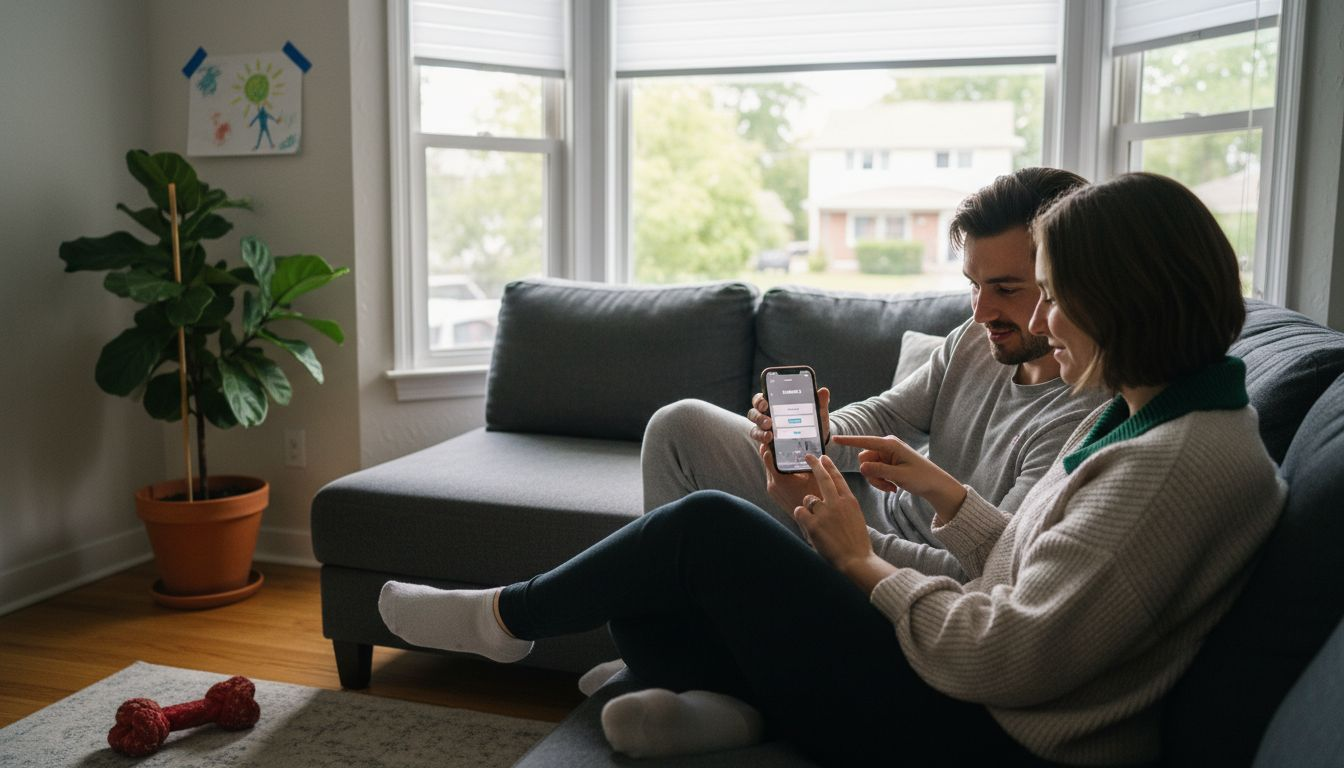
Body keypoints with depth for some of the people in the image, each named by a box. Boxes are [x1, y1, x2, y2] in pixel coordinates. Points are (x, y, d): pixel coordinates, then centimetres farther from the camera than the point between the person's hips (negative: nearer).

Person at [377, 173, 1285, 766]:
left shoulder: (1193, 461, -20)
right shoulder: (1136, 418, 11)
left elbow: (1015, 657, -24)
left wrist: (863, 563, -12)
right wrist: (943, 490, 8)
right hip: (967, 688, 10)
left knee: (709, 529, -11)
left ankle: (506, 616, 9)